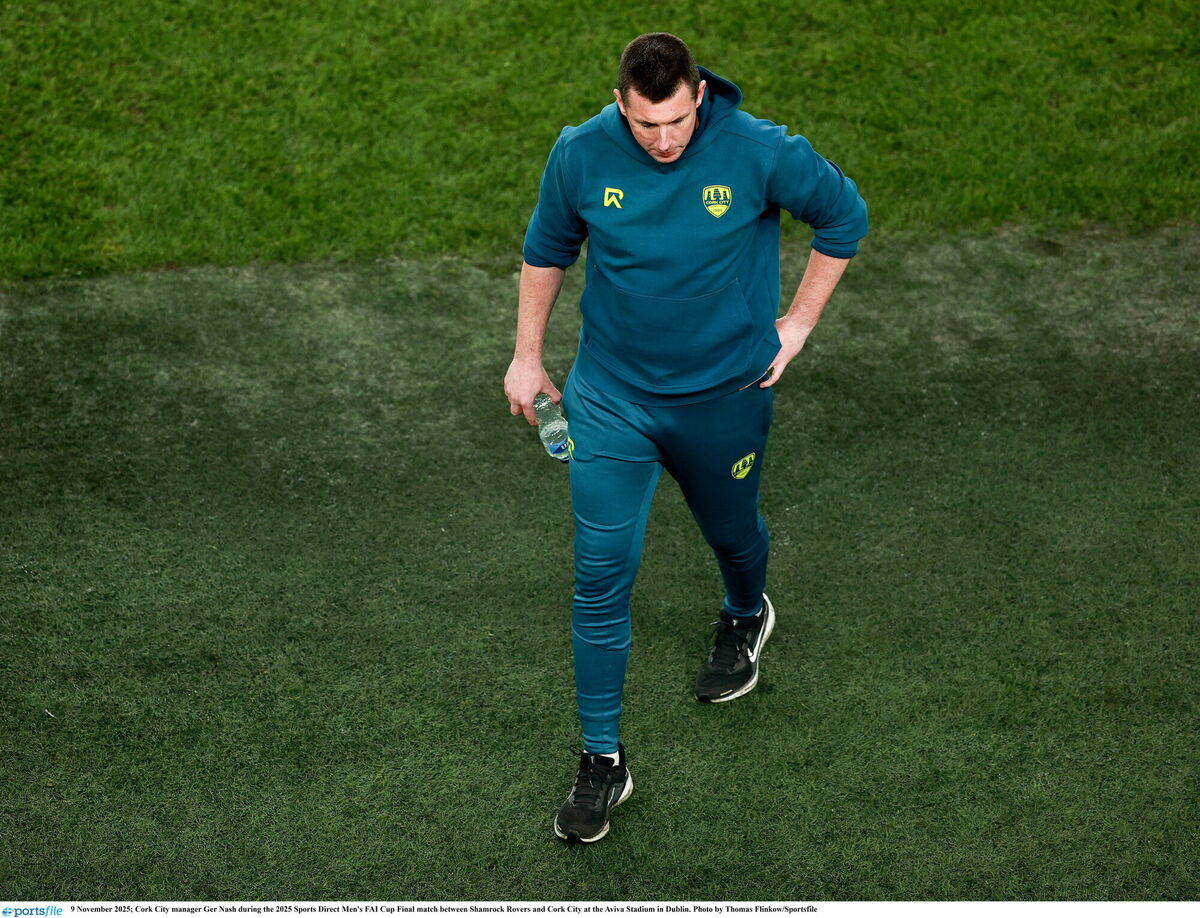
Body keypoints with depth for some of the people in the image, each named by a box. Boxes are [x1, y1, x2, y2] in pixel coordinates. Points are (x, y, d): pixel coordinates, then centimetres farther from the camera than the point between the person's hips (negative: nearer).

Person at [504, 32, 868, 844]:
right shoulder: (581, 155, -14)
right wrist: (528, 355, 10)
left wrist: (797, 324, -1)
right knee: (602, 572, -4)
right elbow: (548, 249, 6)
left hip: (725, 395, 0)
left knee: (732, 532, 23)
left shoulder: (759, 152, -19)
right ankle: (603, 760, 9)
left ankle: (748, 617, 61)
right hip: (610, 398, 1)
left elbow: (844, 215, -1)